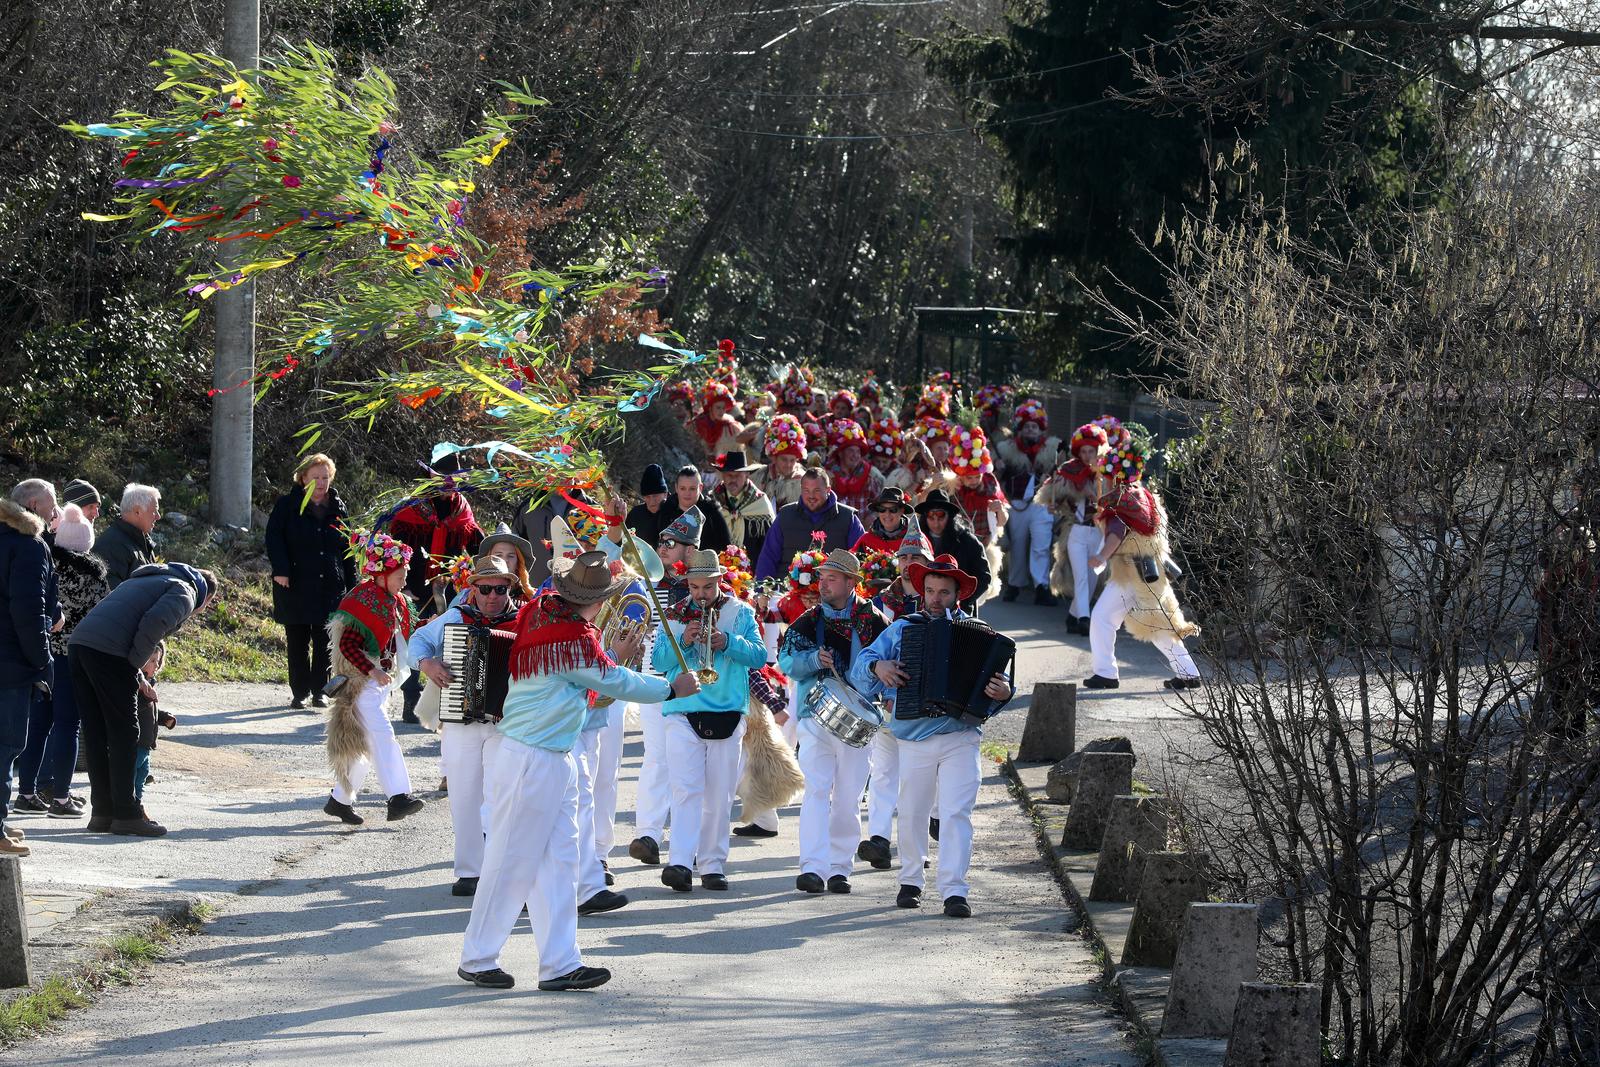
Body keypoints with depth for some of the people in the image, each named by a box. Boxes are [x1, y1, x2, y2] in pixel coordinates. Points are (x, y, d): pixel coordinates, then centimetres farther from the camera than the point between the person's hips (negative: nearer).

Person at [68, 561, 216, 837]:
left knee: (95, 734, 13)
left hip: (79, 642, 8)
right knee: (124, 734, 1)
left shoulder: (146, 579, 34)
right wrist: (136, 662, -4)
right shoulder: (184, 592, 7)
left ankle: (102, 813, 17)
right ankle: (126, 814, 2)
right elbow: (154, 622, -13)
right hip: (108, 650, -8)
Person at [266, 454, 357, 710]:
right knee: (298, 642, 3)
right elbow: (274, 537, -4)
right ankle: (300, 692, 10)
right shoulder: (287, 505, 1)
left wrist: (351, 586, 9)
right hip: (295, 585, -2)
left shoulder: (338, 509, 10)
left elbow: (348, 550, 14)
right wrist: (280, 569, -16)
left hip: (330, 588, 2)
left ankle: (319, 690, 12)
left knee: (325, 642, 1)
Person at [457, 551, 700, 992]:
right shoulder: (573, 640, -22)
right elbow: (615, 683, -11)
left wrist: (614, 658, 12)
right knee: (513, 864, 0)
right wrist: (672, 689, 1)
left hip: (555, 764, 10)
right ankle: (477, 959, 11)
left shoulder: (543, 609, 3)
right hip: (531, 763, -10)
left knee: (559, 861, 9)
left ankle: (560, 963, 11)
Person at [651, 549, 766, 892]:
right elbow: (658, 661, 0)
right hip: (683, 713, -1)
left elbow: (759, 656, -5)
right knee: (686, 789, -13)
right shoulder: (675, 614, 9)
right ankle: (680, 863, -23)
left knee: (719, 796, 5)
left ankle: (712, 864, 12)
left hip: (727, 714, 1)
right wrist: (683, 640, -16)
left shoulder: (740, 613, 7)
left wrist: (727, 642, -20)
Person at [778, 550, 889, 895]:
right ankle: (813, 867, -20)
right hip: (816, 715, 0)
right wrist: (814, 660, -19)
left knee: (848, 798, 4)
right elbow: (786, 660, -1)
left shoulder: (872, 622, 4)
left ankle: (839, 869, 12)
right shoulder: (808, 622, 7)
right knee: (816, 790, -13)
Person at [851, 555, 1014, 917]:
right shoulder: (901, 629, 10)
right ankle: (910, 881, 26)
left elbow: (996, 682, 5)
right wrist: (878, 666, -16)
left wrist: (1002, 693, -18)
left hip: (960, 740, -1)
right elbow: (861, 664, 6)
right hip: (913, 739, 2)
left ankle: (954, 891, -13)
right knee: (911, 814, 9)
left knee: (956, 813, -10)